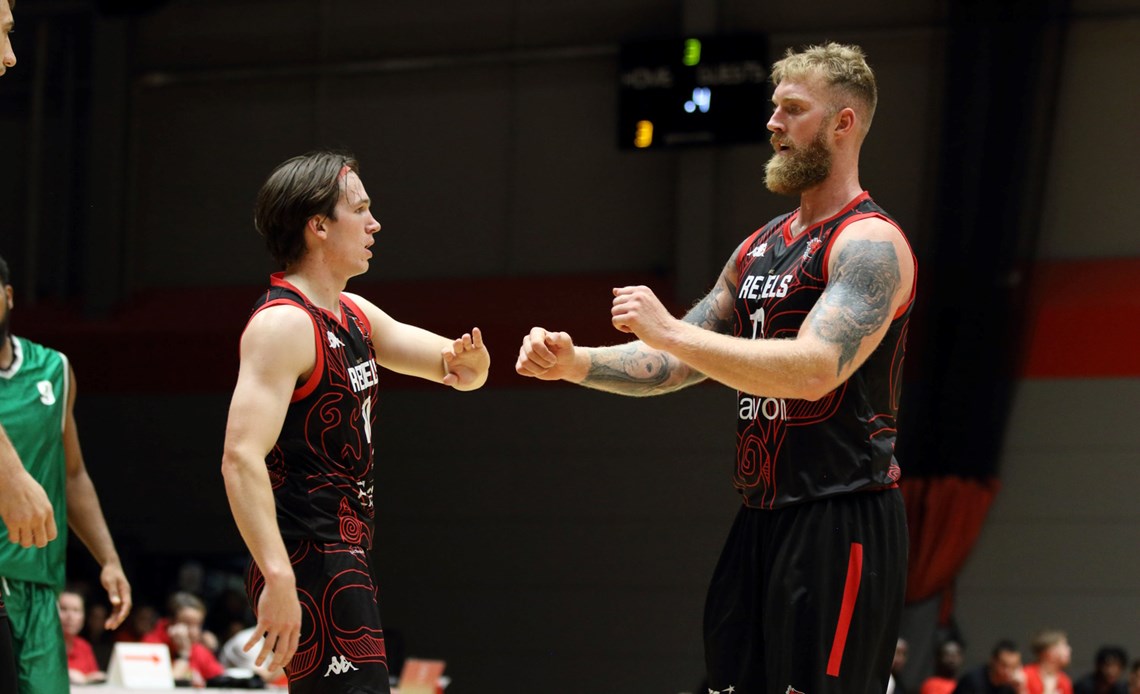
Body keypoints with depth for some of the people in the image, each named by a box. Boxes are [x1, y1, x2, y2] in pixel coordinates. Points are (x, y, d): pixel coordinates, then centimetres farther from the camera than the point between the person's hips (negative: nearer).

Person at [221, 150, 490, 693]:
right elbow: (241, 457, -26)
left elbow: (464, 374, 21)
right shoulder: (283, 325, -15)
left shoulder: (356, 316, 14)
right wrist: (278, 576, -35)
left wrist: (469, 362, -5)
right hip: (308, 563, -10)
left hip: (346, 560, 10)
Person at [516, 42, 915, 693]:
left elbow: (815, 369, -25)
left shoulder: (871, 243, -11)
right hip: (763, 517, 9)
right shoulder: (760, 248, 17)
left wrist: (669, 330, -23)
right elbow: (676, 366, 20)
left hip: (841, 519, -9)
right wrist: (576, 363, 3)